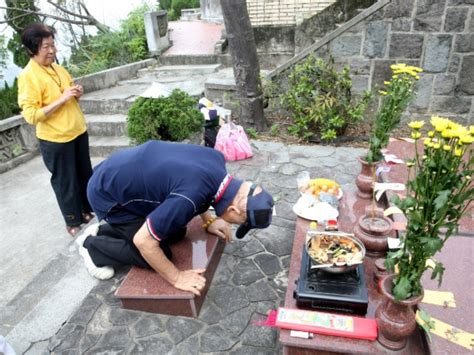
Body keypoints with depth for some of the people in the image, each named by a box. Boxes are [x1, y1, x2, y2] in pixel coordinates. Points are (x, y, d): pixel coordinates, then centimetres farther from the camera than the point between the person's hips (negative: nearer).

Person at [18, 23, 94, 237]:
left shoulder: (58, 69, 7)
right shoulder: (27, 76, -15)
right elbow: (31, 115, -20)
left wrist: (76, 94, -2)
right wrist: (61, 99, -24)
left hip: (78, 131, 7)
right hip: (55, 140, -7)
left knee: (86, 175, 19)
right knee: (65, 182, 7)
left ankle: (90, 210, 38)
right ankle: (73, 222, 24)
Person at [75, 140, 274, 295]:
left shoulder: (217, 159, -13)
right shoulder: (189, 198, -38)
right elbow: (143, 240, -28)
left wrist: (208, 220, 4)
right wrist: (177, 278, -17)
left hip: (122, 174, 8)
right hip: (107, 194, -8)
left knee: (176, 233, 12)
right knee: (159, 253, -6)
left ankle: (103, 231, 24)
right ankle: (92, 246, 14)